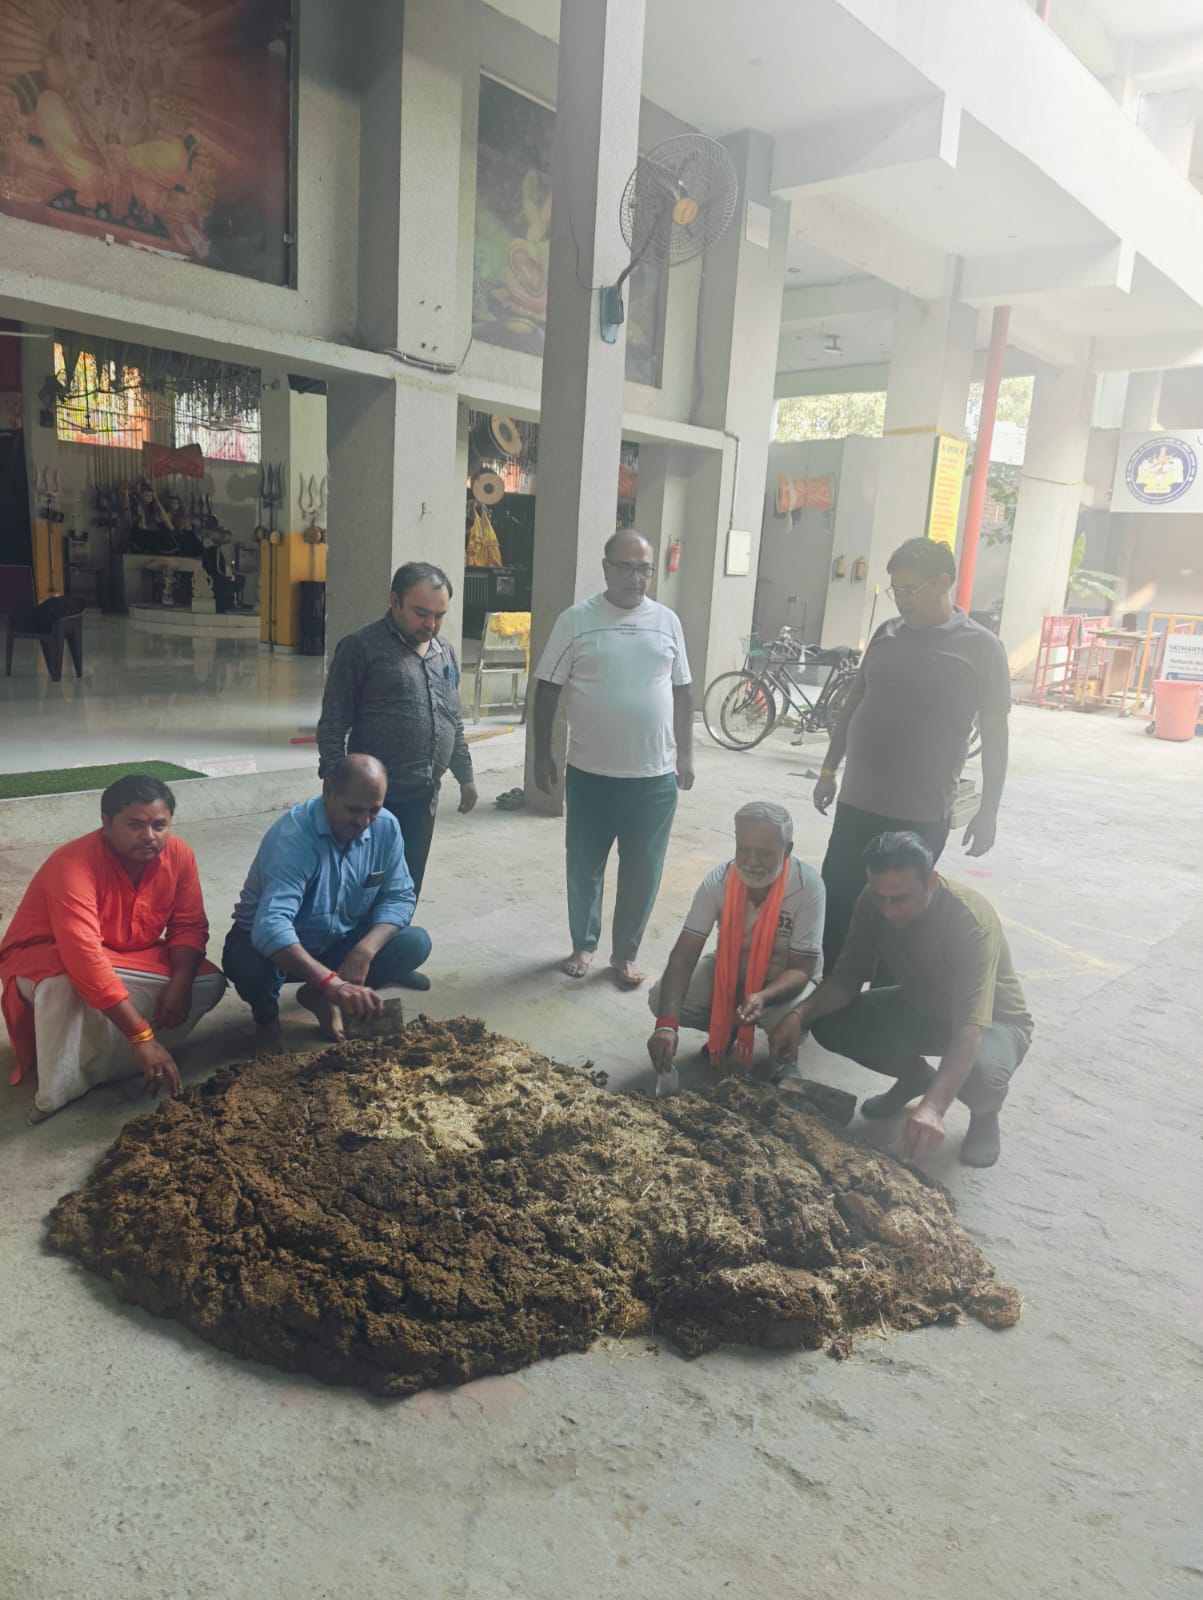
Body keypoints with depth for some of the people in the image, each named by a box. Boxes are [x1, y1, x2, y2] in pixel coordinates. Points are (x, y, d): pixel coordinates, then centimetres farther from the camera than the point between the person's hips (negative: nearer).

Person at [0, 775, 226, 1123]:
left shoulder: (178, 855, -15)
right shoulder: (73, 865, -33)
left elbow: (189, 926, -8)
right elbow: (85, 959, -43)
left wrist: (180, 982, -30)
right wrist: (142, 1036, -47)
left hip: (130, 958, 6)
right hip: (47, 959, -6)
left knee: (209, 982, -16)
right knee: (67, 980, -40)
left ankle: (94, 1065, -16)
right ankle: (58, 1092, -22)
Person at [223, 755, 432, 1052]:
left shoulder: (387, 827, -14)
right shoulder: (293, 835, -32)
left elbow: (400, 896, -9)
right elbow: (271, 926, -45)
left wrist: (365, 950, -28)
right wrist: (331, 983, -56)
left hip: (342, 943, 4)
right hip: (277, 947, -4)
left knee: (415, 943, -19)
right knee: (248, 963, -38)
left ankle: (320, 996, 4)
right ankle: (266, 1016, 2)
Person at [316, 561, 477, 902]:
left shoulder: (445, 653, 14)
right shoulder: (361, 648, -6)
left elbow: (455, 723, 22)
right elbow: (333, 725, -6)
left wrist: (465, 775, 21)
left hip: (423, 797, 6)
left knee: (408, 890, 10)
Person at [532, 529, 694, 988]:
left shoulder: (667, 621, 5)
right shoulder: (576, 620, -4)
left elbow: (681, 693, 11)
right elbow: (548, 690, 0)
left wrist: (685, 754, 9)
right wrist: (543, 755, -2)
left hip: (655, 776, 2)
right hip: (590, 773, -1)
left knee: (643, 871, 8)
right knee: (584, 867, 11)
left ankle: (625, 953, 25)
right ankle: (583, 944, 32)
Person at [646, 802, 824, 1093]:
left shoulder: (808, 887, -28)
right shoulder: (717, 881, -24)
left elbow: (801, 969, -26)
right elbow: (683, 956, -27)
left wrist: (764, 997, -48)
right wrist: (666, 1024, -41)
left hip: (784, 981, -2)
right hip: (729, 970, 3)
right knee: (662, 999, -21)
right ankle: (724, 1027, 11)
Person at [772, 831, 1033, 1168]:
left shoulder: (971, 919, -37)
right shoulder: (874, 903, -20)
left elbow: (970, 1027, -44)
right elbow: (847, 978, -15)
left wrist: (933, 1106, -56)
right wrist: (800, 1014, -35)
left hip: (992, 1022, -5)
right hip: (921, 1008, 5)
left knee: (978, 1075, -38)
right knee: (829, 1023, -15)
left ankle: (985, 1113, 2)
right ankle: (915, 1075, 13)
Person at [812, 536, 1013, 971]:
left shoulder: (980, 647, -5)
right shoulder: (886, 634, 7)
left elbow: (995, 733, -4)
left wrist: (988, 812, -6)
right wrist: (829, 770, 16)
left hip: (921, 815, -4)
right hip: (856, 803, 5)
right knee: (835, 906, 9)